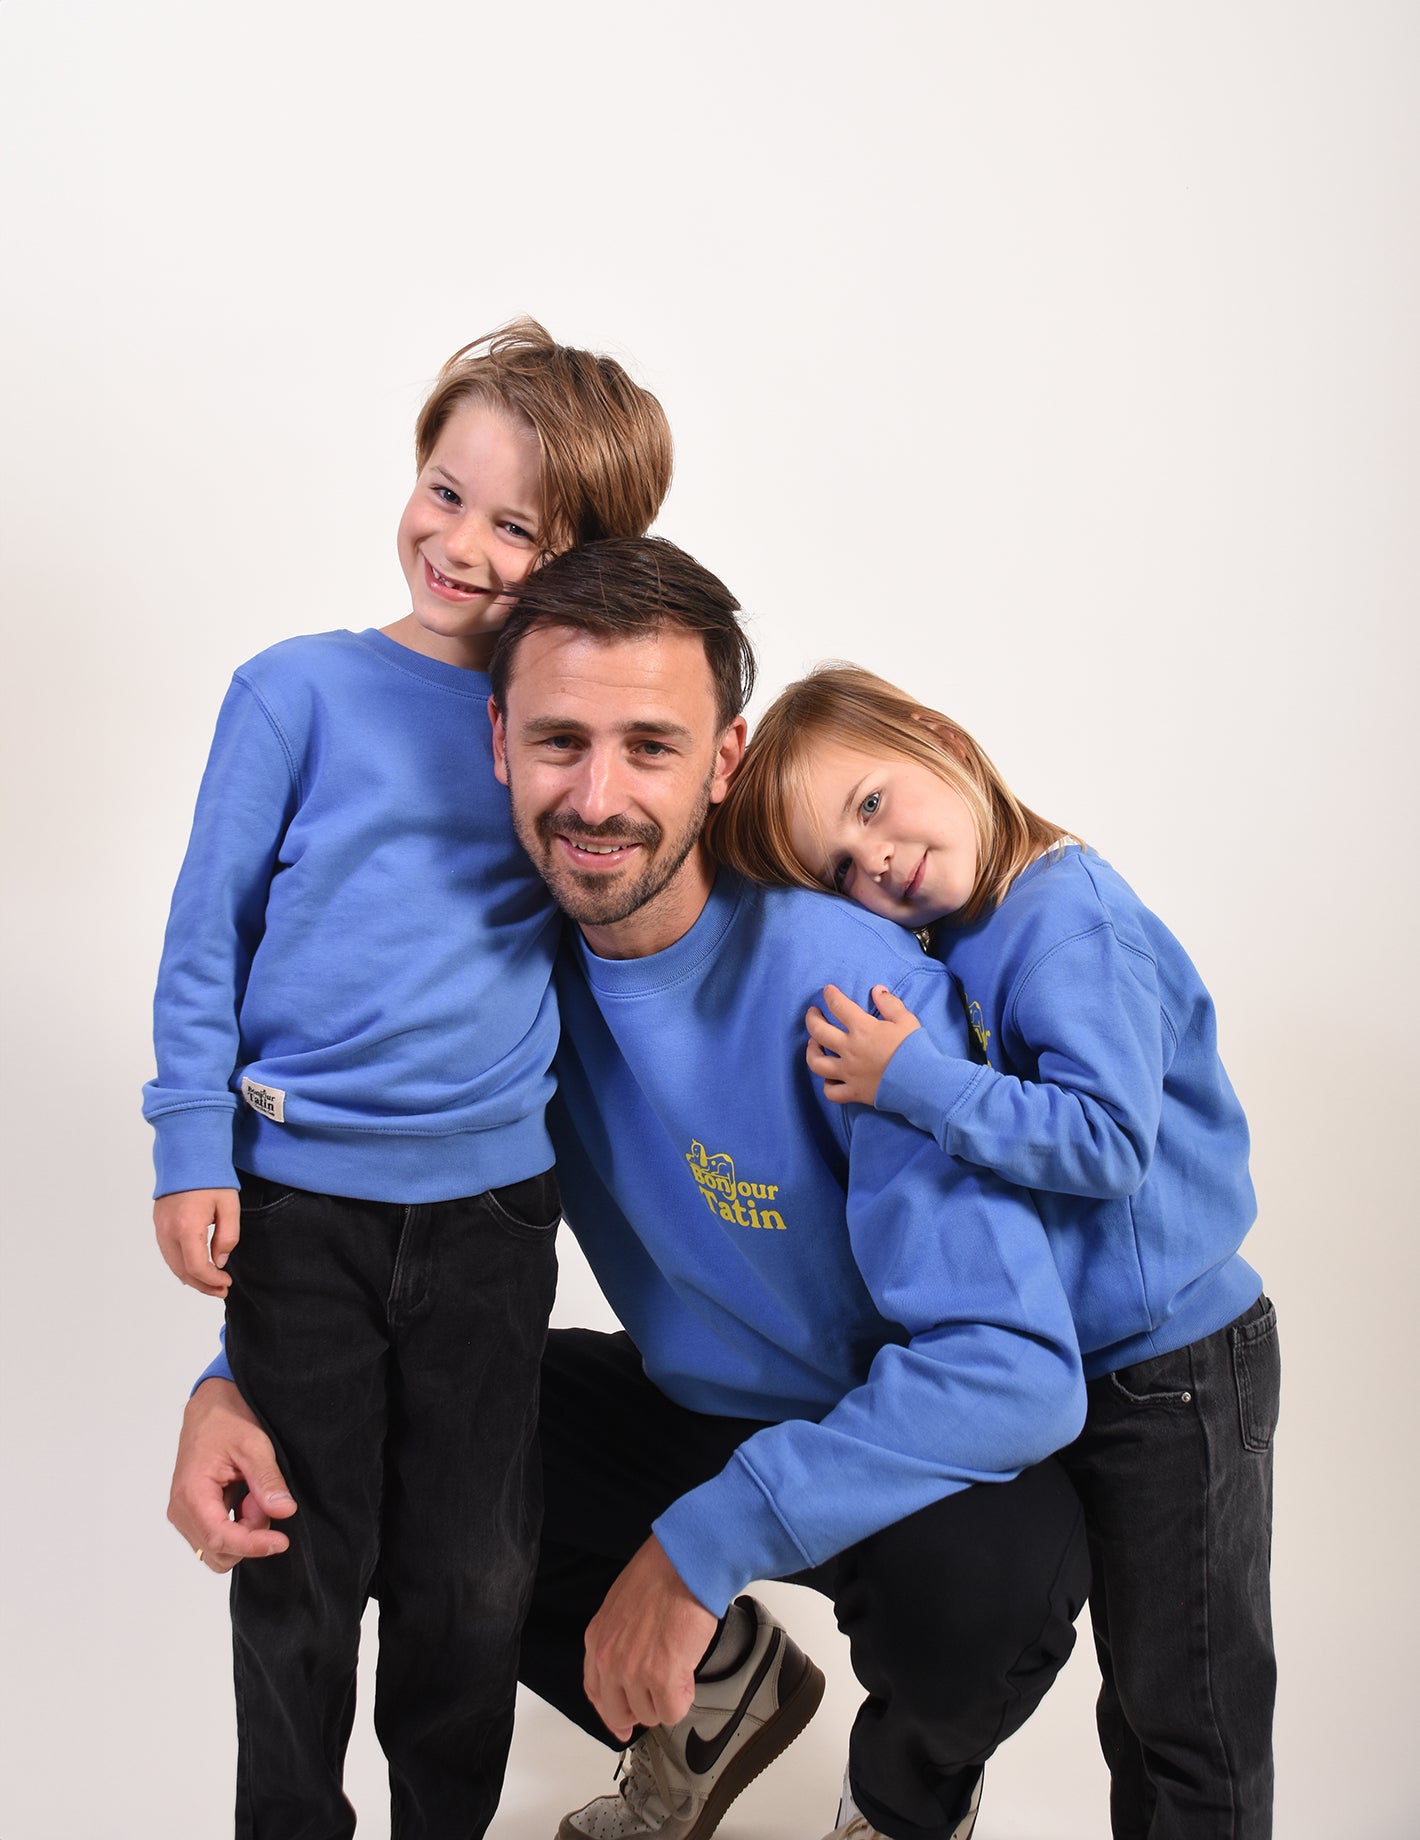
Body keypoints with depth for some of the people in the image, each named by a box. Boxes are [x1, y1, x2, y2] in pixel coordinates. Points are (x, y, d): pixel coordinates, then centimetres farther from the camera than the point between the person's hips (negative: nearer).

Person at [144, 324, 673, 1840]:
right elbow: (206, 932, -1)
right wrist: (191, 1152, -4)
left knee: (471, 1577, 13)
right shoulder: (302, 690, -4)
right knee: (302, 1568, 12)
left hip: (489, 1200, 2)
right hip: (299, 1199, -1)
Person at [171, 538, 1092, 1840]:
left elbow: (1018, 1366, -35)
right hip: (692, 1406, 5)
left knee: (980, 1562, -37)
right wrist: (237, 1378, -19)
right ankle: (721, 1692, 15)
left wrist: (699, 1545, -34)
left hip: (906, 1448, -5)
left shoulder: (855, 989, -30)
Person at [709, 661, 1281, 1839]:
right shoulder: (949, 940, 4)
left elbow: (1109, 1142, -29)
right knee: (1138, 1698, 22)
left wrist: (916, 1078, -29)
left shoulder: (1074, 922, -22)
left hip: (1175, 1370, -8)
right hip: (1064, 1364, 9)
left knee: (1192, 1719, 6)